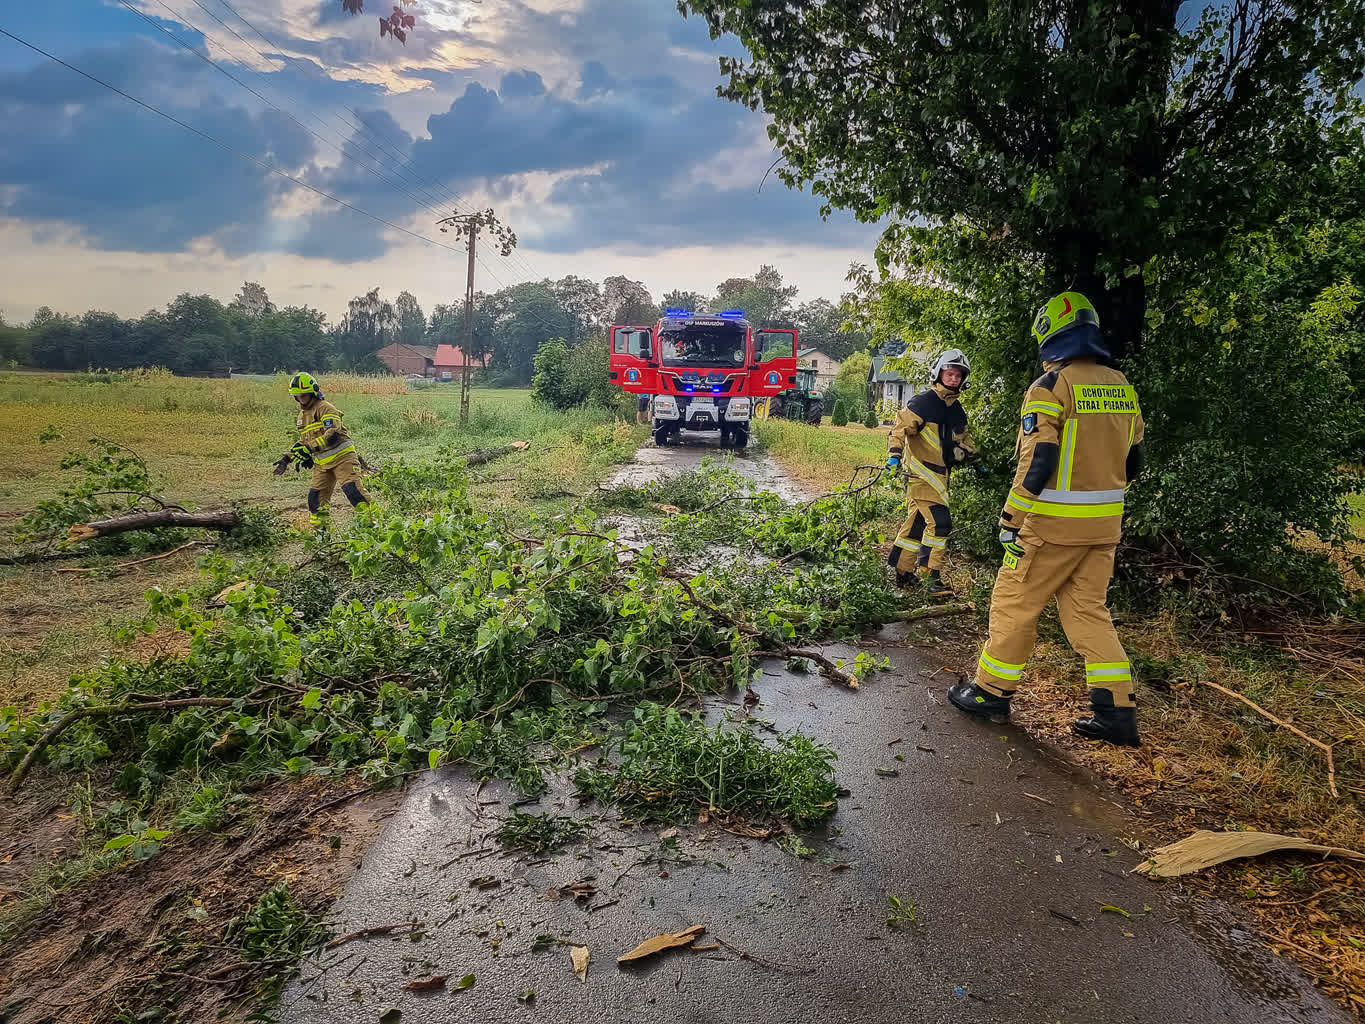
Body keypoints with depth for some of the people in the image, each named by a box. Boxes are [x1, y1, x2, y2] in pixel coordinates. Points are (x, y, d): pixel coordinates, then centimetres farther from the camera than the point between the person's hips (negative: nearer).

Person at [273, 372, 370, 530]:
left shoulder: (324, 408, -10)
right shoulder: (302, 415, 18)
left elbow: (333, 434, -24)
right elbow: (303, 441, 28)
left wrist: (310, 448, -31)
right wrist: (287, 459, 21)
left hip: (341, 457, -8)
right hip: (322, 463, 8)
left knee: (352, 490, -21)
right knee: (317, 498, 5)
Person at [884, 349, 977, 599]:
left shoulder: (957, 409, 16)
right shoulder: (924, 402, -10)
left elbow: (962, 440, 30)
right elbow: (901, 426, -15)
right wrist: (895, 454, -26)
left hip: (939, 473, 9)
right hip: (921, 471, -9)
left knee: (917, 522, 13)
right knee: (939, 522, -15)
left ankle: (902, 572, 22)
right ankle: (930, 577, -9)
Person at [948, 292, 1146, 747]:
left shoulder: (1051, 386, -14)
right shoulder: (1121, 386, 10)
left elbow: (1036, 462, -19)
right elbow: (1132, 460, 16)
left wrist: (1010, 520, -11)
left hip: (1054, 522, -7)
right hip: (1105, 523, 7)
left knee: (1014, 603, 7)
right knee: (1089, 610, 14)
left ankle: (992, 691, 17)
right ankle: (1116, 711, 12)